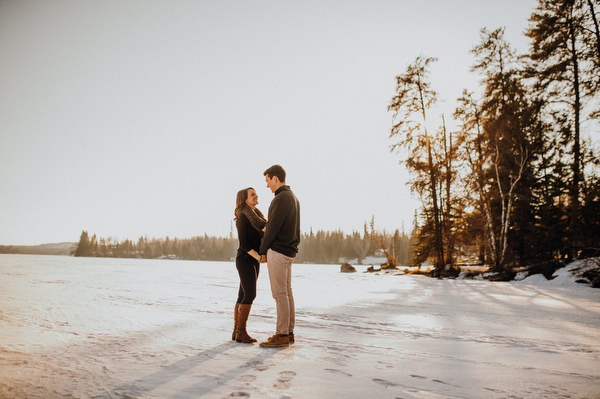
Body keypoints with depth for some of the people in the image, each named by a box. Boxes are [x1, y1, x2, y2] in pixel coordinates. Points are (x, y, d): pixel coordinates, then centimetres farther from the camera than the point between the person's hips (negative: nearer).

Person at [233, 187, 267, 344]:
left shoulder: (257, 215, 15)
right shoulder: (243, 217, -10)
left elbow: (262, 236, 15)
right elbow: (243, 243, -16)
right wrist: (259, 256, -21)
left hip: (254, 260, 8)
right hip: (245, 259, -8)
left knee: (243, 296, 8)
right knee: (250, 295, -10)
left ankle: (236, 331, 12)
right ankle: (241, 332, -3)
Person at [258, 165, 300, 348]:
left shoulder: (281, 198, -16)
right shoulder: (293, 198, 16)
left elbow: (273, 228, -16)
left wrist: (262, 250, -3)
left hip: (277, 251, -10)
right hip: (289, 251, 10)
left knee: (280, 293, -5)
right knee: (287, 292, 11)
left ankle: (281, 335, 0)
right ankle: (289, 333, 17)